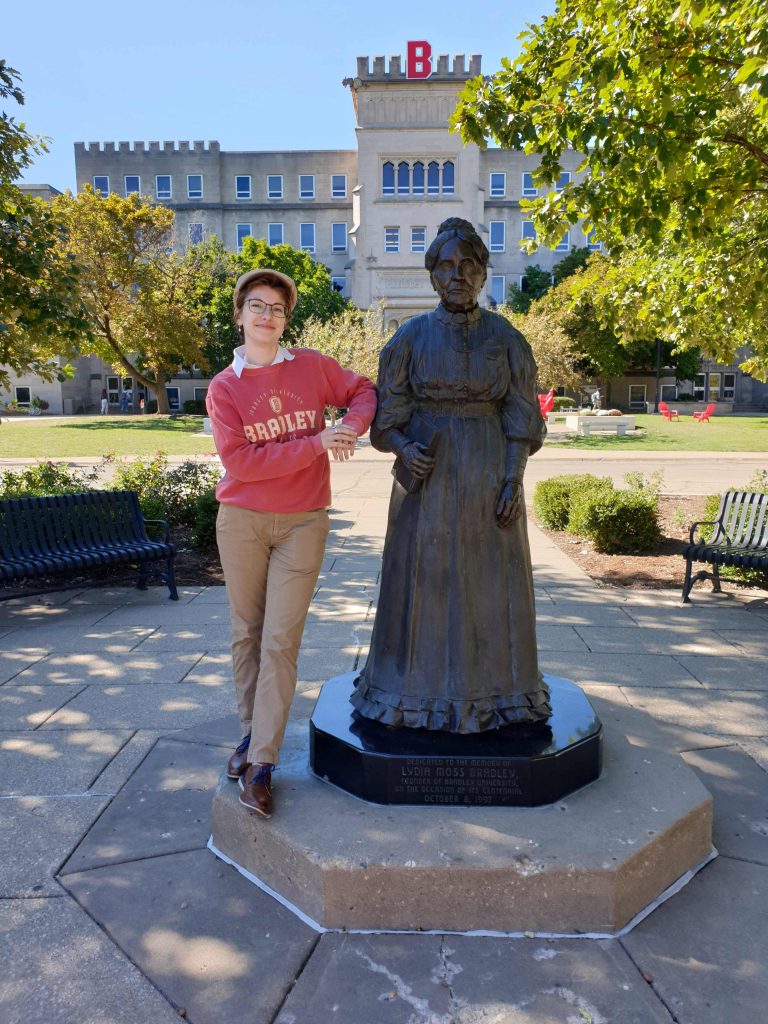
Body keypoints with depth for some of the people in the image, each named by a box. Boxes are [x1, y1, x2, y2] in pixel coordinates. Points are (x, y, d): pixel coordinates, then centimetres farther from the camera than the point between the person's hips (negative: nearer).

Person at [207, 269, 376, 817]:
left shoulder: (312, 365, 3)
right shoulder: (224, 387, 0)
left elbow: (364, 390, 15)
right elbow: (240, 462, -12)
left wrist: (352, 427, -8)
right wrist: (317, 444, -18)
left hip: (303, 523, -1)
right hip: (241, 520, 1)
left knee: (280, 641, -5)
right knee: (247, 634, 10)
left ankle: (261, 762, 3)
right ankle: (252, 732, 29)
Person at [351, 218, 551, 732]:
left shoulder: (505, 337, 3)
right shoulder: (411, 336, 3)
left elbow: (520, 418, 1)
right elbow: (390, 414, 4)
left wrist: (513, 480, -9)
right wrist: (405, 449, -16)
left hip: (490, 472, 1)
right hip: (429, 473, 0)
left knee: (490, 581, 7)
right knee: (425, 577, 4)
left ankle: (491, 685, 23)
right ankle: (422, 687, 20)